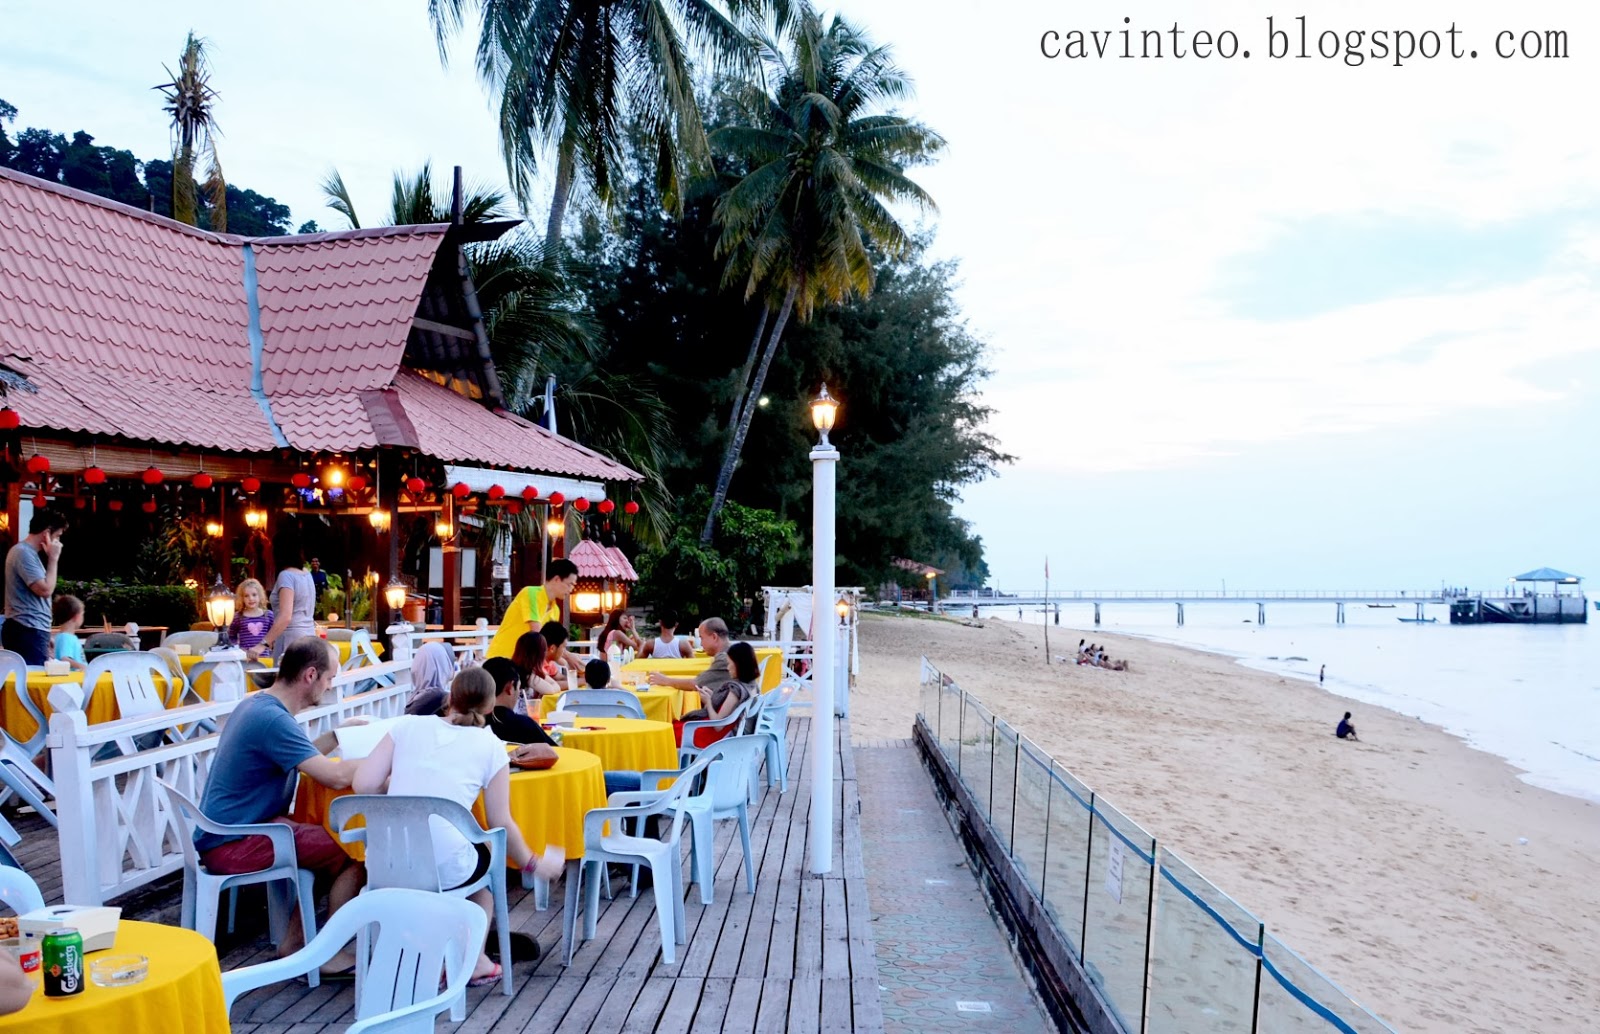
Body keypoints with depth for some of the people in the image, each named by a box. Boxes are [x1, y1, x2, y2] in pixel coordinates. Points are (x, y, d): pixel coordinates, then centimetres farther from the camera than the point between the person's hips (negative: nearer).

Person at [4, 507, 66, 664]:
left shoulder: (28, 552, 18)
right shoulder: (24, 553, -13)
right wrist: (53, 559, -9)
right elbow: (45, 590, -19)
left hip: (30, 630, 10)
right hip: (28, 631, -10)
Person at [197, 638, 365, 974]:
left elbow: (301, 757, 21)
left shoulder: (256, 704, 8)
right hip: (232, 846, -10)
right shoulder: (272, 718, -23)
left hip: (224, 831, 11)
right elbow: (335, 776, -29)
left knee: (329, 836, 17)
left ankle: (295, 941, 19)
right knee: (353, 852, -13)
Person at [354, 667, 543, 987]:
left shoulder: (408, 726, 8)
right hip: (446, 870, -3)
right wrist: (531, 863, 19)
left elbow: (364, 785, 2)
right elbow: (501, 823, 3)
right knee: (485, 857, 32)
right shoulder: (490, 745, 2)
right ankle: (474, 961, 33)